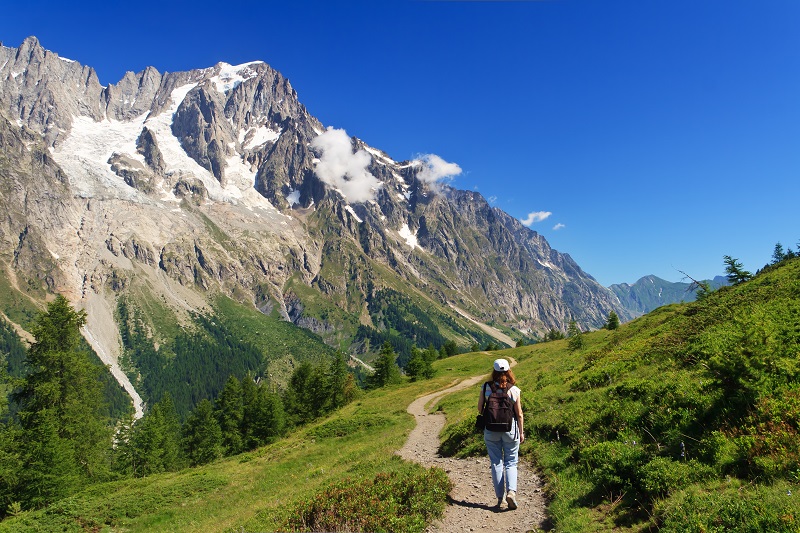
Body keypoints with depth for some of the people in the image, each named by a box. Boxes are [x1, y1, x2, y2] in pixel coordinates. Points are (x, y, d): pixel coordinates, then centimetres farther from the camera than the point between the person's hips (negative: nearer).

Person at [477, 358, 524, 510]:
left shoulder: (486, 387, -7)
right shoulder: (513, 389, -8)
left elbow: (480, 409, -1)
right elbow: (519, 414, -3)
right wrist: (521, 432, 7)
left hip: (491, 429, 1)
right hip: (510, 429, -1)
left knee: (496, 463, 11)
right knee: (511, 463, 12)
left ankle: (500, 498, 13)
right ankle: (511, 491, -8)